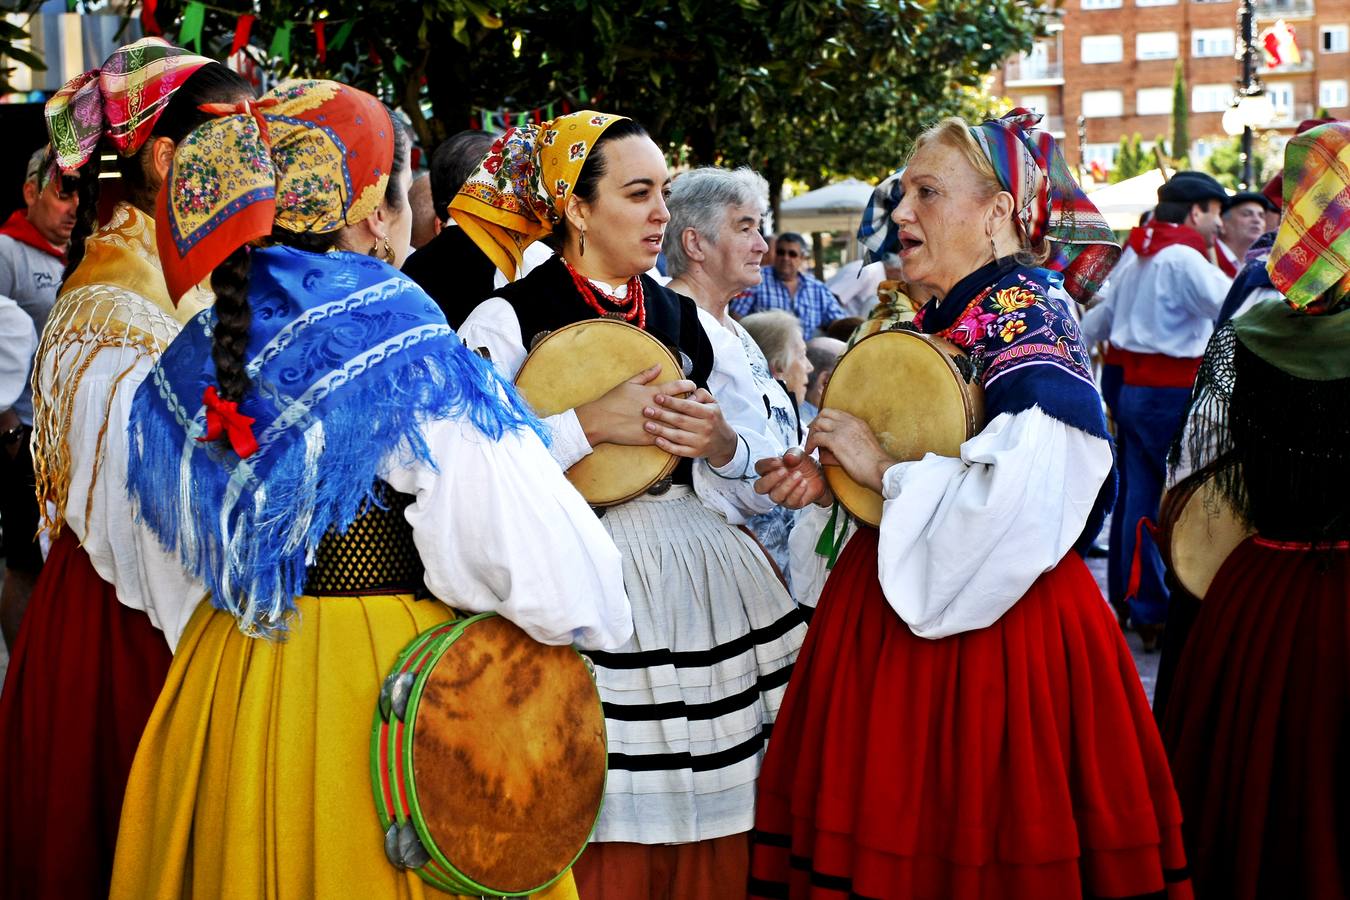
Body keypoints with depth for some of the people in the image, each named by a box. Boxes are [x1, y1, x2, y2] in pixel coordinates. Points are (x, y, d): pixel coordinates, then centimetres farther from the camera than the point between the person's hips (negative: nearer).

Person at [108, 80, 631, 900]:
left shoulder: (195, 358, 1)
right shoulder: (417, 369, -19)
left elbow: (177, 560, 13)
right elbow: (550, 572, -19)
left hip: (228, 689, 6)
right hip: (390, 689, -6)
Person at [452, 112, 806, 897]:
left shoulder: (695, 326, 15)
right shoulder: (505, 323, 1)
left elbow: (766, 491, 17)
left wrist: (722, 444, -4)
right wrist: (588, 424, -14)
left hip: (708, 595, 5)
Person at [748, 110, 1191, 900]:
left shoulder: (1026, 316, -15)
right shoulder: (938, 317, 10)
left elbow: (1020, 501, -29)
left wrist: (882, 468, -18)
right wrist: (828, 480, 4)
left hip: (996, 631, -8)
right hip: (892, 613, 8)